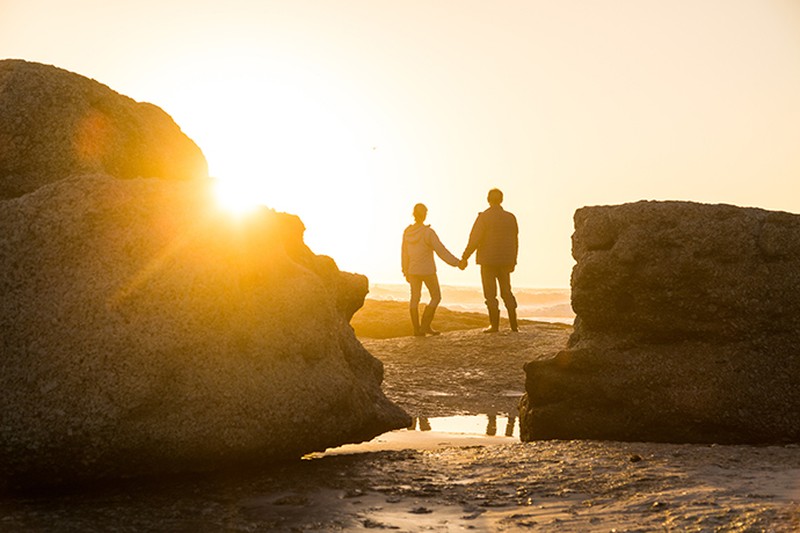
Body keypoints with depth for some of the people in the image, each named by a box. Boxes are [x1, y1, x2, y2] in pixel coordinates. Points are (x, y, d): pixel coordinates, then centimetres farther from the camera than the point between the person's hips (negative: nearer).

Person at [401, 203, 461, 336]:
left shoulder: (407, 232, -2)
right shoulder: (428, 232, -18)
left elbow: (405, 254, 6)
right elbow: (441, 251, -20)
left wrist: (406, 272, 16)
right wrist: (457, 263, -15)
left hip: (413, 270, 5)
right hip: (427, 271, -5)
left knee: (415, 298, 11)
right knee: (436, 297, 8)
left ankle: (416, 329, 9)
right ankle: (425, 325, 1)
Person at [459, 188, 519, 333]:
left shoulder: (483, 217, -9)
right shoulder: (511, 217, 4)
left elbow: (474, 240, -15)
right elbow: (515, 241, 10)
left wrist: (464, 257, -9)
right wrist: (513, 261, 20)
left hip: (488, 261, -4)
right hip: (505, 261, 4)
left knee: (490, 294, 2)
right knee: (506, 292, 12)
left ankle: (494, 325, 0)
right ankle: (514, 324, 7)